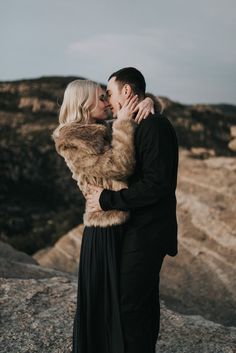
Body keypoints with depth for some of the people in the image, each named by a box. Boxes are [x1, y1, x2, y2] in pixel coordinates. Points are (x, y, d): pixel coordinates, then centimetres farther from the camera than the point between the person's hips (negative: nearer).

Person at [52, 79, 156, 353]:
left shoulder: (105, 133, 11)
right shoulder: (72, 142, -12)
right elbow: (119, 167, -20)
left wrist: (146, 103, -4)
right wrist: (123, 123, -16)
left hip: (123, 225, 8)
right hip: (104, 231, -8)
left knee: (120, 297, 19)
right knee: (101, 298, 6)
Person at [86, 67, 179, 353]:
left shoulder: (154, 126, -18)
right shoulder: (143, 125, 13)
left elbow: (156, 185, -26)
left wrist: (106, 200, -19)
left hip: (145, 233, -10)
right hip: (143, 229, 10)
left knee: (131, 306, -3)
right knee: (146, 300, 19)